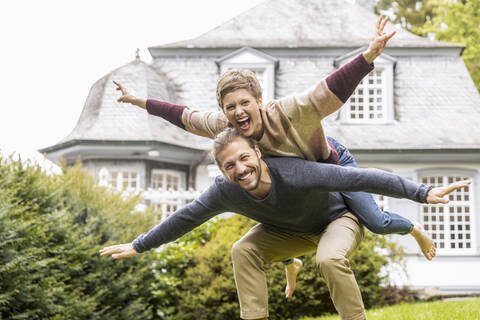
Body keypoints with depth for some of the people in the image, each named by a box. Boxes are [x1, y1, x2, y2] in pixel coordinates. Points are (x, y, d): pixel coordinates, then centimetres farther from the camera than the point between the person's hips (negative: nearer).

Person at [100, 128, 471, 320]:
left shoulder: (295, 174, -41)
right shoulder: (225, 192, -25)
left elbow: (361, 177, -43)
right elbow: (184, 219, -9)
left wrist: (423, 192, -47)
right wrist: (139, 246, -2)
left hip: (338, 218, -5)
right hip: (293, 230, 5)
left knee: (329, 259, -36)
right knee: (244, 251, -16)